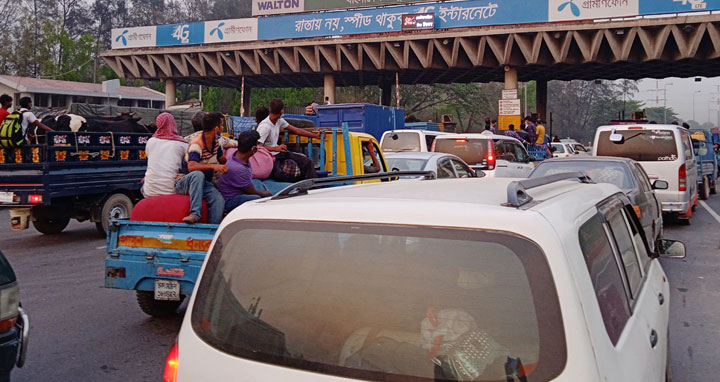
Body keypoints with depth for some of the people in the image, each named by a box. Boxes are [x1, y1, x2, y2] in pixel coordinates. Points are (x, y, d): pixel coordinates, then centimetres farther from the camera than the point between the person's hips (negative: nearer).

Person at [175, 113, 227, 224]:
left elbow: (222, 160, 25)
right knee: (198, 174, -42)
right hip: (186, 183, -6)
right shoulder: (196, 144, -20)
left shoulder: (216, 142, 8)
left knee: (219, 200, -28)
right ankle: (195, 214, -47)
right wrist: (213, 166, -43)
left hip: (204, 183, 6)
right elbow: (191, 167, -35)